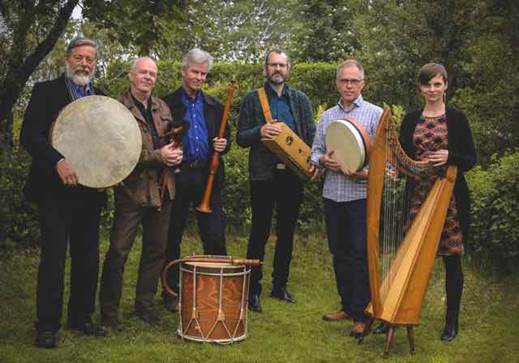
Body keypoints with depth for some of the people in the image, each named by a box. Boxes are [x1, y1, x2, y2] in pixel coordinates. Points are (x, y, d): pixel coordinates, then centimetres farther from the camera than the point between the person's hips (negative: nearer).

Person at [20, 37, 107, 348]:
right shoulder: (46, 91, 1)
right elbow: (30, 135, -10)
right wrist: (58, 162, -24)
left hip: (90, 189, 5)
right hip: (56, 189, -4)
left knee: (88, 258, 10)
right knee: (53, 258, -3)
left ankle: (81, 317, 23)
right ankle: (47, 326, 6)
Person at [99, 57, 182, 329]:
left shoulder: (162, 108, 15)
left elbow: (172, 140, 23)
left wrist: (175, 153, 0)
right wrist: (158, 156, -19)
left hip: (162, 189, 7)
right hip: (133, 189, -6)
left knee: (156, 250, 12)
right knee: (119, 251, -3)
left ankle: (145, 304, 25)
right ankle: (108, 311, 7)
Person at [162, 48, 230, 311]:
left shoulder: (214, 106, 14)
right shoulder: (168, 104, 3)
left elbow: (225, 137, 18)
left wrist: (223, 145, -3)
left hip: (208, 176, 3)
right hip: (177, 175, -2)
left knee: (215, 237, 1)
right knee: (172, 238, 6)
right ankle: (171, 293, 19)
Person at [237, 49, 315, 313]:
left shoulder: (301, 100, 11)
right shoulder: (252, 99, 3)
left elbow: (311, 136, 8)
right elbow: (241, 138, -1)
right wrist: (259, 132, -21)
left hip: (293, 175, 3)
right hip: (263, 175, -3)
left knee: (287, 232, 11)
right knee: (260, 232, 0)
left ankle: (280, 285, 23)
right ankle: (253, 289, 9)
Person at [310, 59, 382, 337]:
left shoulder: (375, 114, 0)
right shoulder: (326, 117, 15)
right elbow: (315, 151, 16)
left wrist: (367, 173, -20)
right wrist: (322, 161, -6)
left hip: (362, 194, -5)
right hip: (332, 194, 5)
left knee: (361, 255, -4)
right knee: (339, 254, 11)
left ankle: (361, 314, 3)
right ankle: (347, 306, 24)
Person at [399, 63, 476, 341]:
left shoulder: (456, 118, 1)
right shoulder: (411, 119, 10)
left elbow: (471, 159, 0)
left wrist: (450, 157, -19)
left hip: (449, 196, -2)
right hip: (418, 195, 3)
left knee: (451, 258, 3)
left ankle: (452, 321, 15)